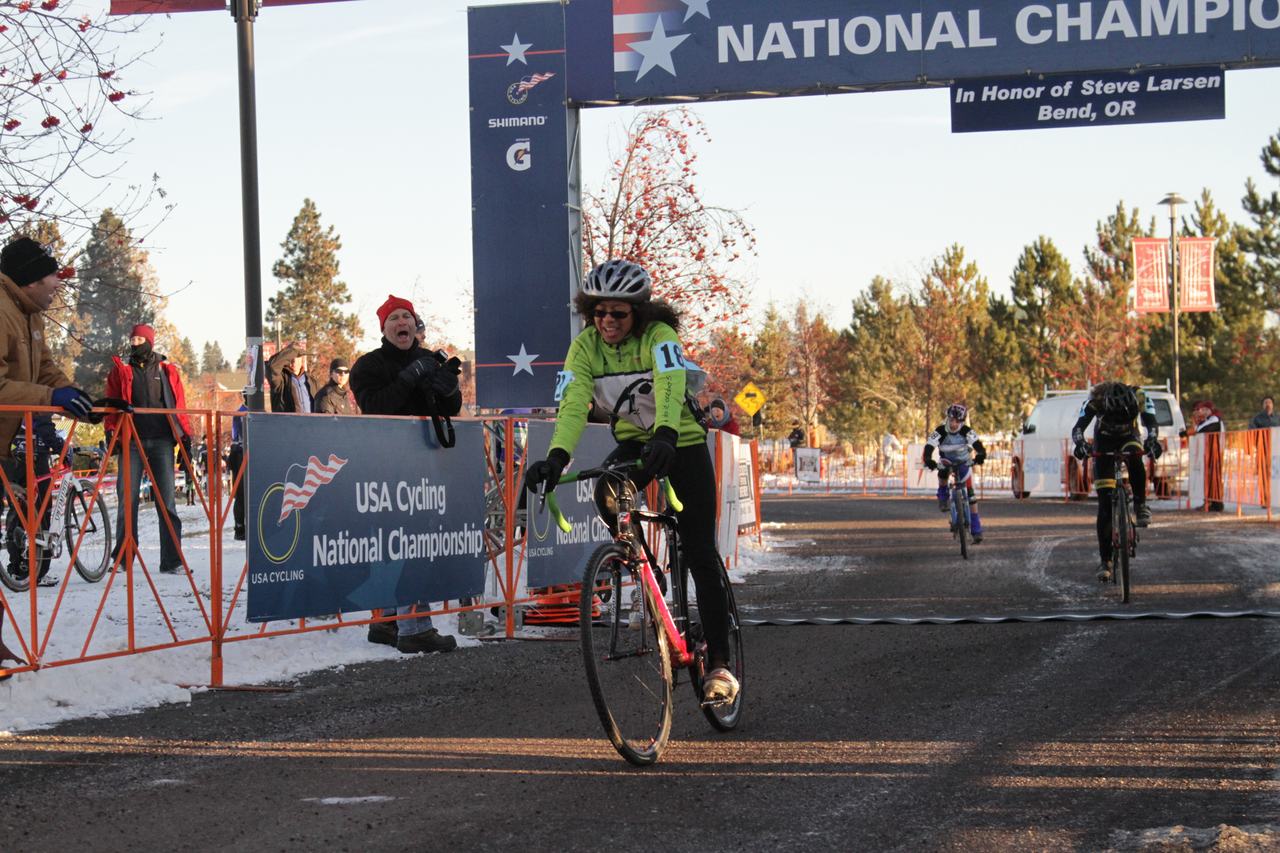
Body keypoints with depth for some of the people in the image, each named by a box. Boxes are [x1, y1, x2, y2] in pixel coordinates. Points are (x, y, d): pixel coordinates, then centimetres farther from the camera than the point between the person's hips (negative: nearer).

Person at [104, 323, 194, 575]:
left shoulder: (167, 371, 13)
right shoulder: (121, 371, 13)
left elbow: (179, 405, 12)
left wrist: (185, 439, 6)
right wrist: (111, 432, -3)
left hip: (162, 441, 0)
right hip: (131, 442, 0)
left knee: (166, 501, -2)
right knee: (127, 499, -3)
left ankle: (171, 560, -2)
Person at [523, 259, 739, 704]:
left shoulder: (658, 335, -23)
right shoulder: (585, 346, -13)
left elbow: (670, 385, -42)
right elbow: (574, 404, -26)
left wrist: (665, 436, -61)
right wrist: (556, 457, -44)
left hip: (682, 445, -4)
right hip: (633, 442, 4)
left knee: (700, 556, -9)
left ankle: (719, 662, -4)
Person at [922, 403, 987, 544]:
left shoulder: (967, 431, -24)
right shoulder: (940, 431, -25)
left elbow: (977, 444, -35)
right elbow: (929, 448, -33)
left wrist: (981, 454, -58)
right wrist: (928, 460, -54)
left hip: (963, 462, 0)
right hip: (947, 461, 0)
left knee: (970, 492, -10)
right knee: (943, 471, -37)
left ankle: (976, 529, -6)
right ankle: (942, 498, -7)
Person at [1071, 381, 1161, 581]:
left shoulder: (1140, 398, -32)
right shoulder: (1095, 401, -33)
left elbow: (1151, 423, -43)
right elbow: (1078, 428, -39)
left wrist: (1152, 440, -64)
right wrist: (1080, 443, -61)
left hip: (1129, 437, 1)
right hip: (1104, 439, -1)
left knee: (1135, 461, -39)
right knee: (1105, 504, -10)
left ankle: (1141, 505, -16)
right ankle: (1104, 560, -5)